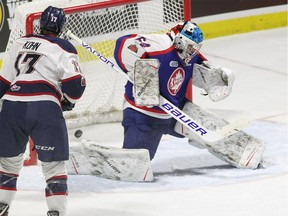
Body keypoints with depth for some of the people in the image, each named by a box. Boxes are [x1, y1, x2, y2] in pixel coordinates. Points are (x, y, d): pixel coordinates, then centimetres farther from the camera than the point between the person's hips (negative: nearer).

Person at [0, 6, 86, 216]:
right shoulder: (63, 48, 4)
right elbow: (75, 85, -6)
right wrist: (68, 101, 14)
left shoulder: (20, 43, 19)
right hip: (44, 108, -4)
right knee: (53, 164, 0)